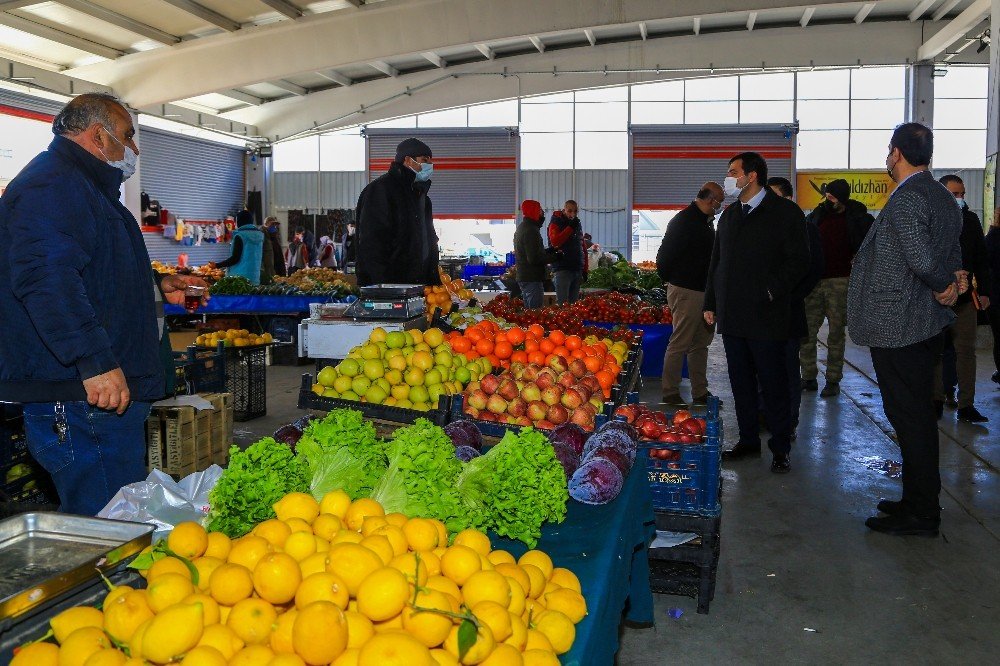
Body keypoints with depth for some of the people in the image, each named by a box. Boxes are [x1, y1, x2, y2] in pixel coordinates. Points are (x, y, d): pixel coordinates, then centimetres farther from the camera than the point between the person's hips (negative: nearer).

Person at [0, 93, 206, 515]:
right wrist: (94, 361, -32)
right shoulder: (53, 184, -11)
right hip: (79, 399, -11)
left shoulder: (86, 187, 26)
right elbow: (45, 275, -26)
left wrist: (158, 288, 25)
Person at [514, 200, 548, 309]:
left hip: (522, 276, 10)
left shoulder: (521, 228, 16)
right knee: (535, 311, -9)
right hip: (532, 278, -10)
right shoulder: (531, 230, -17)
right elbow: (534, 258, -22)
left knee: (527, 309, 17)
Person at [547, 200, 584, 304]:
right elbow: (555, 241, -21)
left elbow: (583, 247, 20)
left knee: (574, 303, 9)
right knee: (562, 303, -10)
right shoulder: (556, 224, -2)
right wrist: (570, 228, -20)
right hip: (562, 269, -7)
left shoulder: (577, 224, 18)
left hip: (577, 269, 7)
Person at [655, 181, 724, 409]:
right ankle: (670, 395, 3)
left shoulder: (705, 222, 16)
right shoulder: (684, 220, -15)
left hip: (703, 291, 10)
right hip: (686, 291, -10)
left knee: (701, 343, 14)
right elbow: (665, 255, -15)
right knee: (680, 344, -5)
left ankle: (700, 393, 23)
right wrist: (669, 279, -6)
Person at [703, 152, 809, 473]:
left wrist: (771, 292, -15)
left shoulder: (785, 212, -5)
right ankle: (748, 440, 24)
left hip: (766, 316, -6)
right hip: (731, 315, 6)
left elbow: (799, 262, -8)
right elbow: (716, 263, 19)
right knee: (741, 383, 12)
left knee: (773, 385, 2)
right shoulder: (730, 215, 15)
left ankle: (780, 448, 12)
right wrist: (710, 303, 13)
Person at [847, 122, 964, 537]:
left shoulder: (905, 198, -18)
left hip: (896, 327, -10)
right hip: (930, 323, 10)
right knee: (918, 415, 16)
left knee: (909, 417, -2)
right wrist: (953, 280, -2)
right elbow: (953, 253, 16)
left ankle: (921, 514, 7)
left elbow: (923, 259, -26)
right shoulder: (944, 197, 13)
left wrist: (944, 283, -9)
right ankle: (919, 500, 27)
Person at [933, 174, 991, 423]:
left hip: (965, 299, 3)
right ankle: (937, 399, 16)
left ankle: (966, 405, 5)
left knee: (966, 351, 1)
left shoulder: (971, 220, 7)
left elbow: (982, 259, 11)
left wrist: (984, 291, 5)